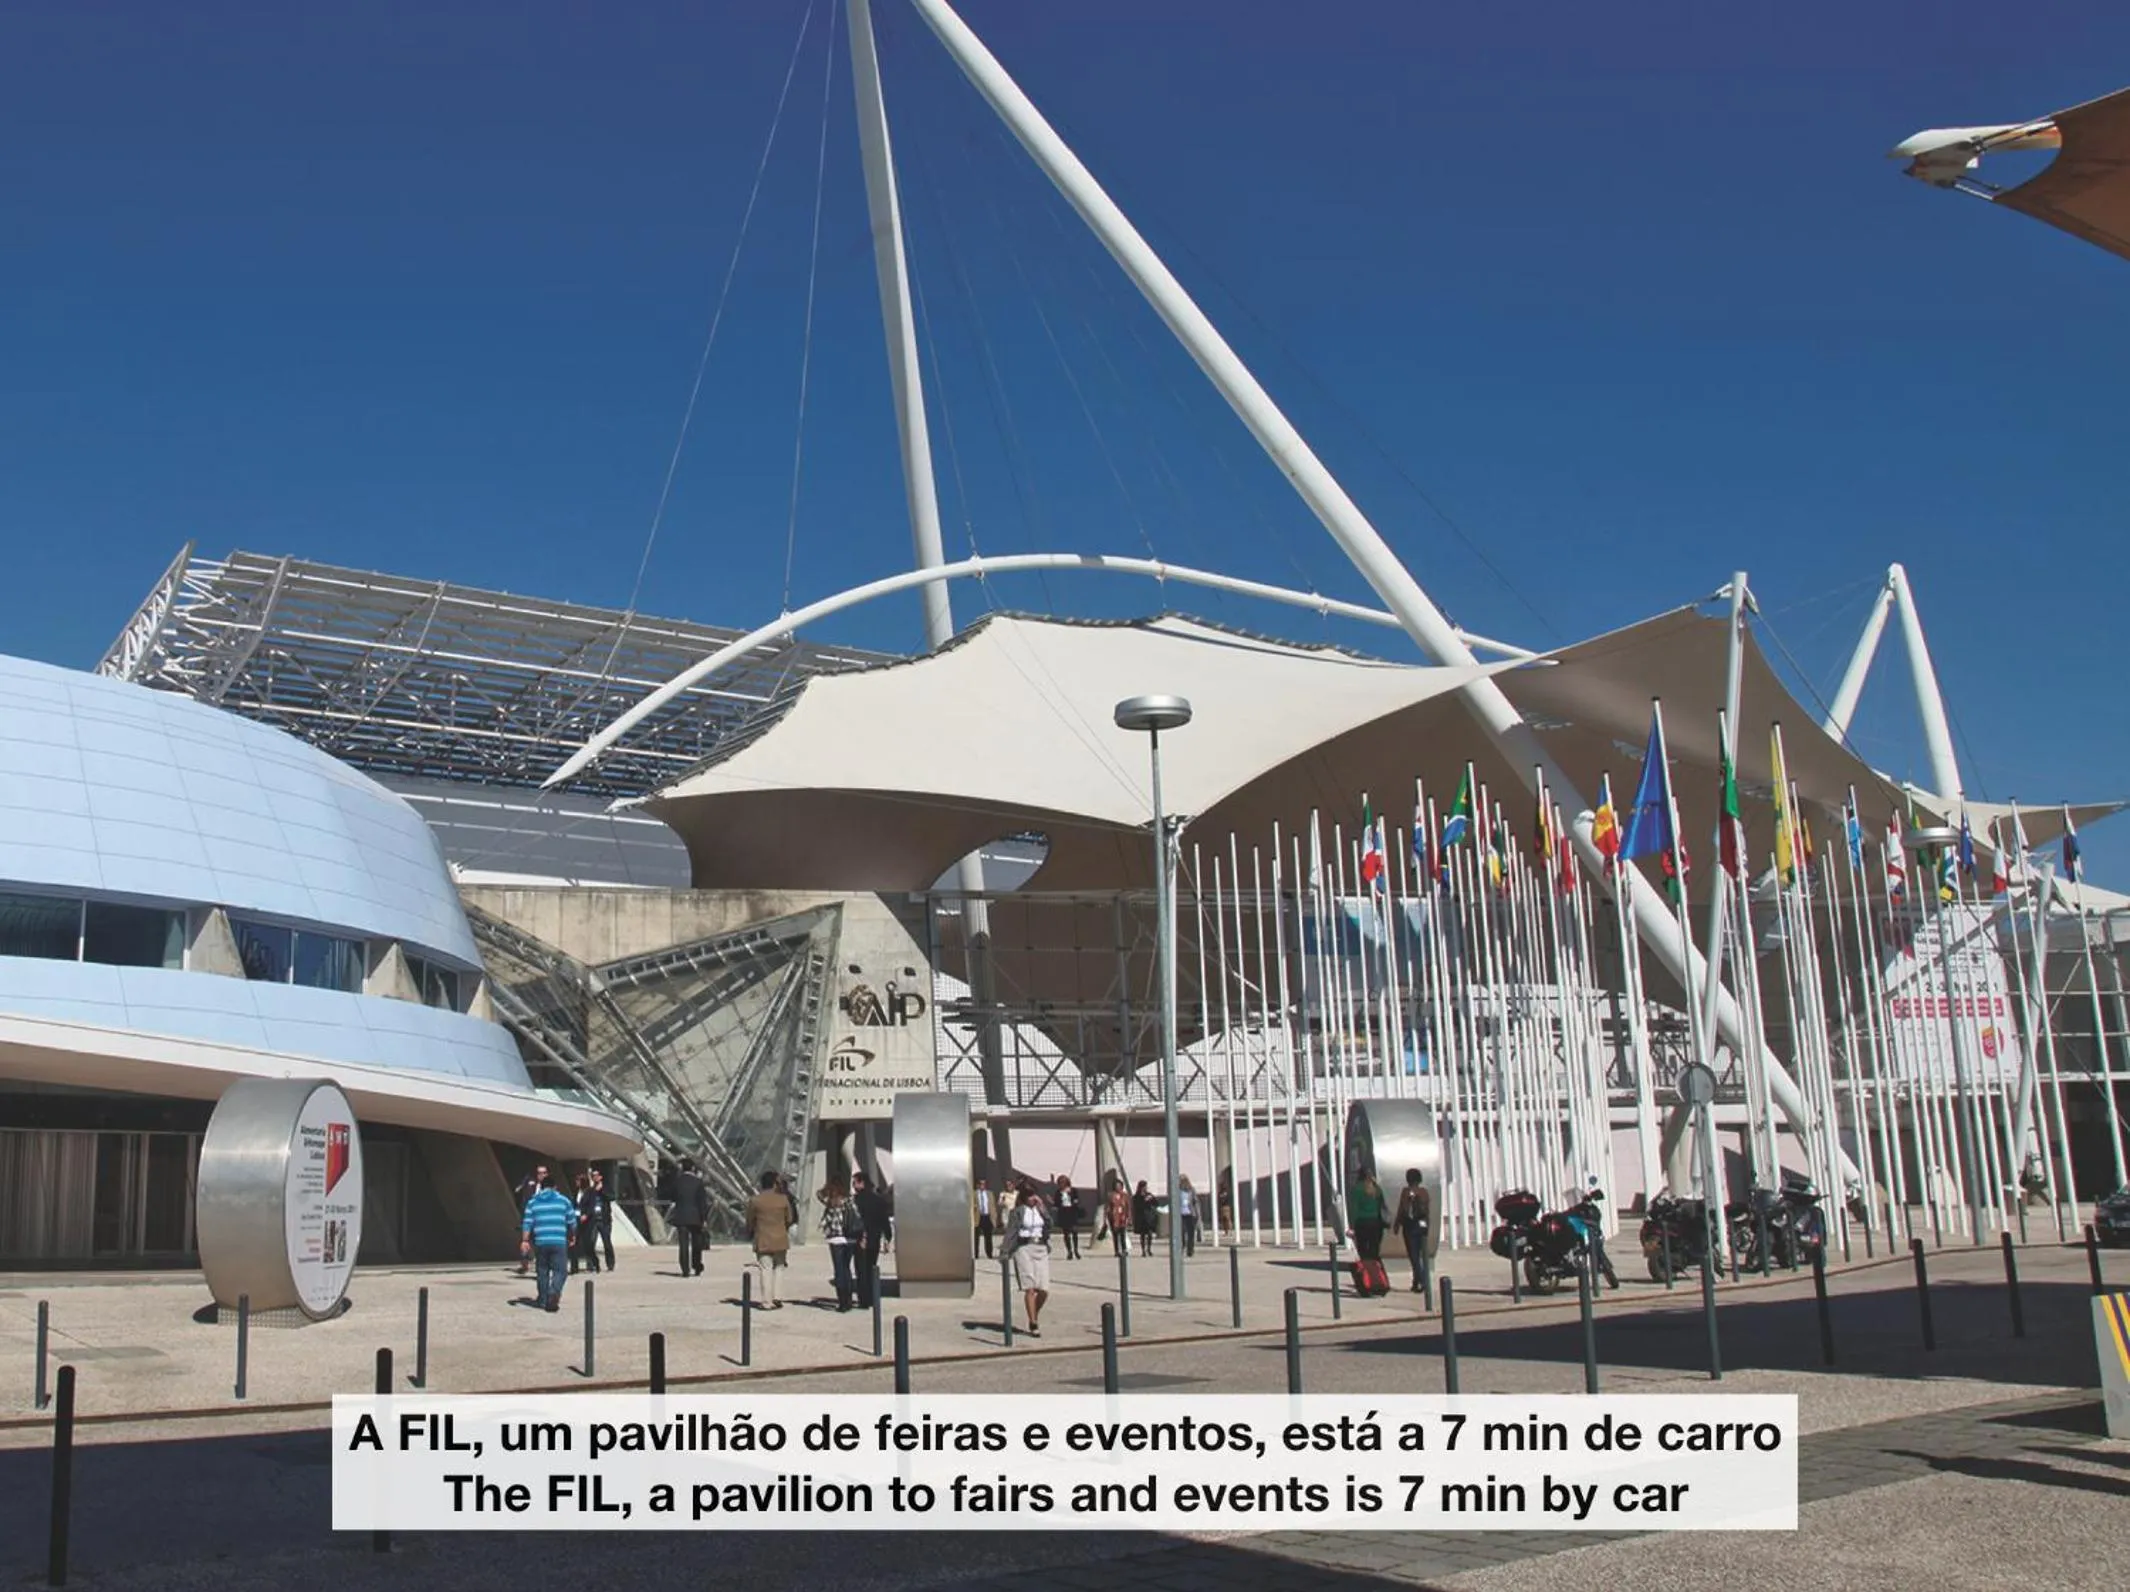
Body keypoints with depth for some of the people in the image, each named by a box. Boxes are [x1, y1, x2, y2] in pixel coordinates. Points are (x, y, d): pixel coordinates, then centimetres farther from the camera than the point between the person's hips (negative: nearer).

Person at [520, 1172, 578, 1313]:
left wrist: (525, 1241, 1)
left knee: (542, 1271, 14)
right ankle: (553, 1292, -24)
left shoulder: (532, 1202, 10)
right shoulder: (564, 1200, 7)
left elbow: (527, 1223, 1)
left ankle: (544, 1300, 19)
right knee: (560, 1270, 0)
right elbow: (572, 1222, 11)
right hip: (559, 1242, -2)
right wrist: (572, 1236, 26)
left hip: (540, 1242, 2)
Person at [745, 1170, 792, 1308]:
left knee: (766, 1270, 3)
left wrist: (750, 1234, 19)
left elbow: (750, 1221, 1)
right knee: (779, 1268, 14)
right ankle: (776, 1297, 6)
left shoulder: (754, 1201, -5)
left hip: (762, 1241, -1)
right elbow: (789, 1219, 4)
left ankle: (768, 1300, -1)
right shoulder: (783, 1199, -3)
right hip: (780, 1239, 1)